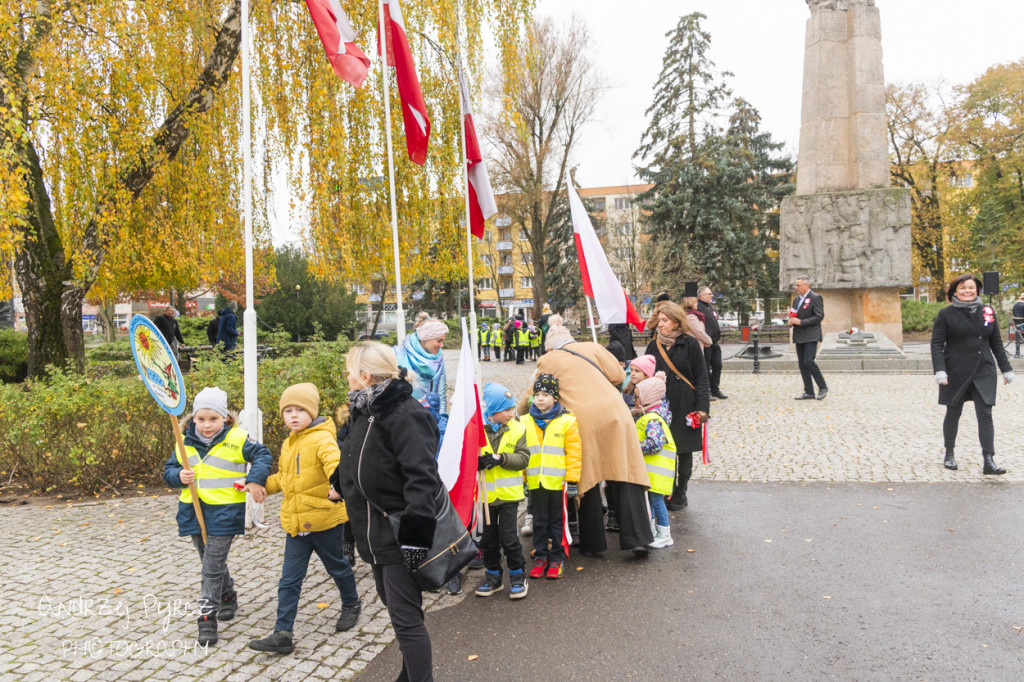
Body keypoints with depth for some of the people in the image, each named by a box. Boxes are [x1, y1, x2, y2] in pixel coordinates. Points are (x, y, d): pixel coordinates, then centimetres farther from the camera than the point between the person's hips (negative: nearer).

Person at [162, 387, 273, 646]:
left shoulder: (237, 439, -8)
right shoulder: (185, 442, 4)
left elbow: (263, 456, -2)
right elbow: (168, 470, 11)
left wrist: (255, 480, -17)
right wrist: (179, 476, -12)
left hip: (224, 512, -5)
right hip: (194, 511, 5)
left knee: (212, 568, -7)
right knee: (212, 564, 19)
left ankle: (207, 619, 1)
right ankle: (228, 597, 41)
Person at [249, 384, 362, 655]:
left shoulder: (322, 438, -16)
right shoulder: (288, 444, 12)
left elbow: (334, 462, -35)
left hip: (325, 520, -6)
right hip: (296, 523, 7)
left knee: (337, 567, 16)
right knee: (289, 580, 4)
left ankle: (351, 605, 41)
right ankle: (282, 634, 9)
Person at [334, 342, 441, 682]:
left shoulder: (405, 414, -22)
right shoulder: (365, 412, 9)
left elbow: (422, 479, -28)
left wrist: (415, 535, -31)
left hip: (399, 534, -10)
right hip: (376, 533, 10)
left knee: (405, 616, -4)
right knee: (393, 604, 22)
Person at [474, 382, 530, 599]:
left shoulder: (518, 429, -2)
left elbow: (523, 458, -7)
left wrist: (501, 458, -22)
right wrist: (478, 462, -24)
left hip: (509, 494, -1)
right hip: (484, 495, 1)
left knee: (509, 538, 1)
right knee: (488, 539, 13)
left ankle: (518, 577, 20)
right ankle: (493, 577, 29)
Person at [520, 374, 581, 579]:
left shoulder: (567, 421, -5)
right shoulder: (526, 422, 4)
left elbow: (574, 452, -4)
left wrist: (572, 480, -6)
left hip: (558, 481, -3)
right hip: (536, 482, 3)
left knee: (558, 521, 7)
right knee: (540, 521, 12)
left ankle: (557, 558, 19)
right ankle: (540, 557, 22)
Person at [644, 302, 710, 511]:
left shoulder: (690, 344, -4)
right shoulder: (653, 346, 6)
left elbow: (701, 378, -3)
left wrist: (702, 407, -9)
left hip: (685, 407, -2)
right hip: (660, 406, 3)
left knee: (684, 451, 8)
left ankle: (680, 494, 22)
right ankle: (667, 491, 18)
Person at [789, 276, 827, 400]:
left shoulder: (816, 298, -7)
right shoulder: (796, 299, 17)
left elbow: (819, 316, -14)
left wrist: (800, 322, -18)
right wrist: (791, 321, 4)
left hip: (811, 336, -8)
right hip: (799, 337, 8)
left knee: (808, 361, -16)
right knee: (802, 364, 5)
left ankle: (823, 387, 1)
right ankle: (809, 392, 10)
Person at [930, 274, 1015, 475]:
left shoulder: (987, 312, 7)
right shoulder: (946, 314, -3)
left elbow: (996, 343, 14)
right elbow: (936, 344, -6)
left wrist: (1006, 368, 13)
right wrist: (939, 370, -16)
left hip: (983, 372, 2)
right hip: (956, 373, -2)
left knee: (985, 415, -3)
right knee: (953, 414, 10)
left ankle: (989, 462, -2)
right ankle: (949, 454, 26)